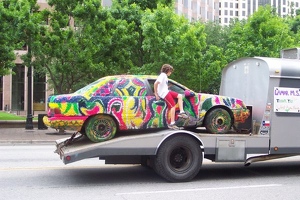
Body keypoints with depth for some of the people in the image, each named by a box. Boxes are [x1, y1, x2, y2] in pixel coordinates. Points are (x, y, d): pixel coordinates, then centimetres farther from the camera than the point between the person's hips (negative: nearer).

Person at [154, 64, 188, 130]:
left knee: (179, 96, 7)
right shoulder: (163, 75, -12)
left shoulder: (164, 76, 19)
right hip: (164, 93, -10)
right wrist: (156, 94, -19)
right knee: (173, 106, -12)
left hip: (166, 91, 10)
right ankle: (172, 123, -11)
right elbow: (156, 83, -24)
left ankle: (181, 112, 0)